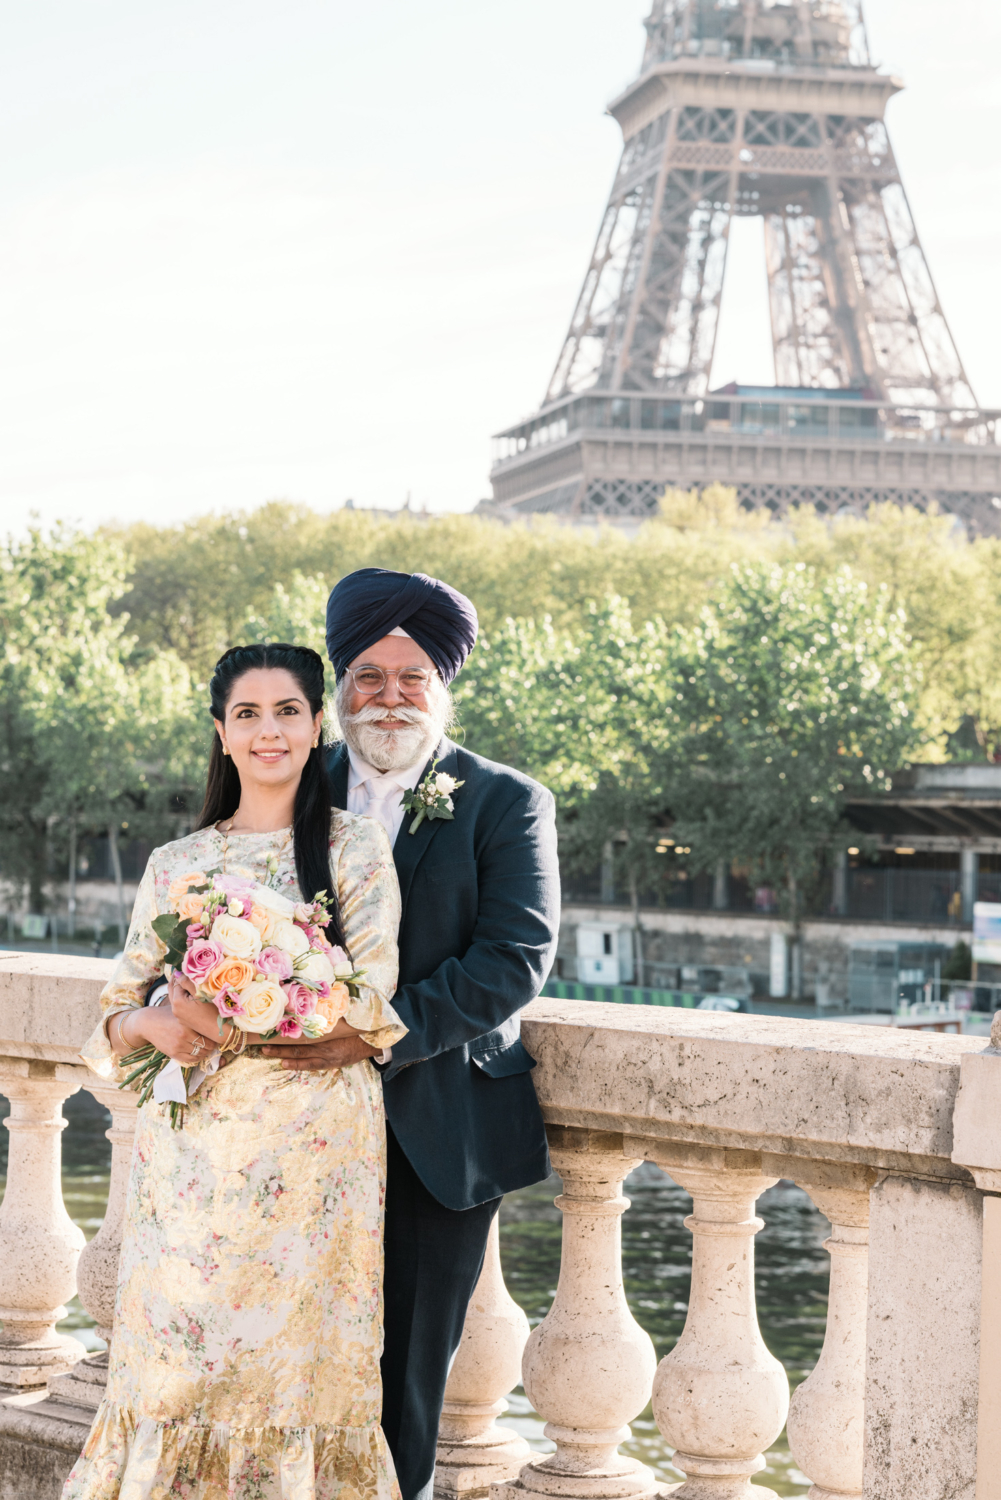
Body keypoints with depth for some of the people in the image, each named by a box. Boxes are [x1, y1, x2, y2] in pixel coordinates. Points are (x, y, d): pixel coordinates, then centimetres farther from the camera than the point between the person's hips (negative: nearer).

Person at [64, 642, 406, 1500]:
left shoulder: (354, 849, 3)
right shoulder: (176, 864, 12)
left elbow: (370, 1004, -7)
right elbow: (120, 1006, 11)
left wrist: (228, 1019, -15)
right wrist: (147, 1025, -13)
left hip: (312, 1148, -2)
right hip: (191, 1152, 2)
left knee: (294, 1358, 1)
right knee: (176, 1357, 0)